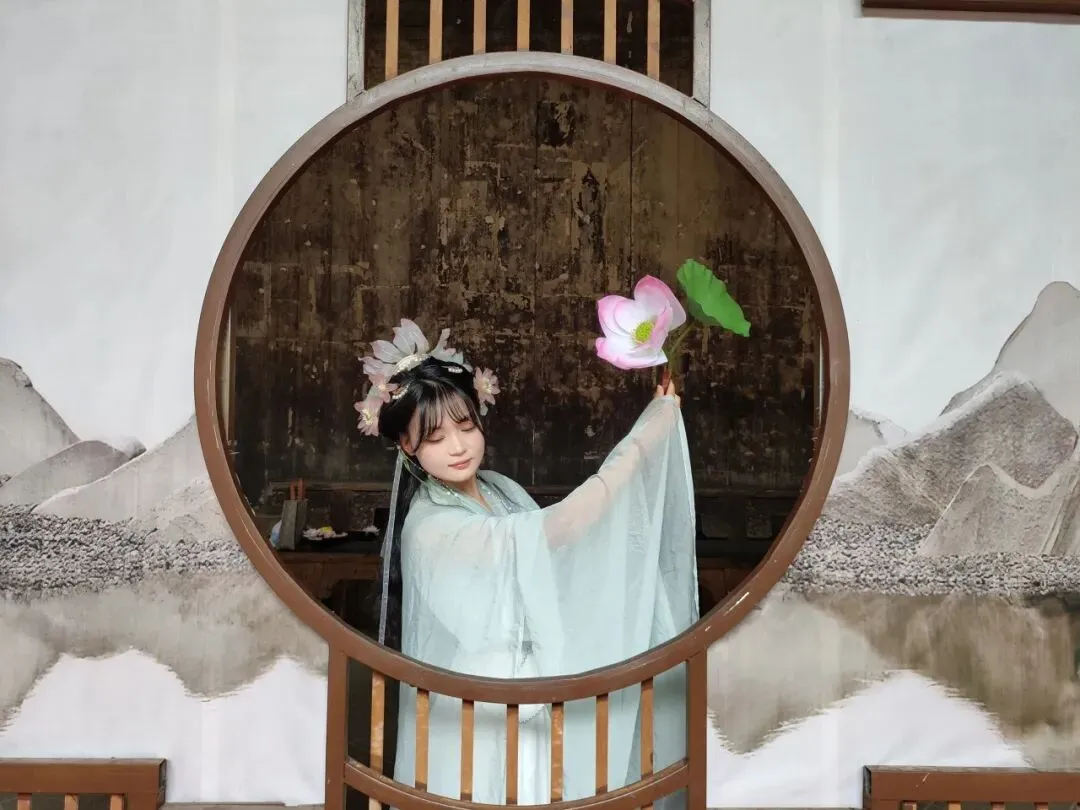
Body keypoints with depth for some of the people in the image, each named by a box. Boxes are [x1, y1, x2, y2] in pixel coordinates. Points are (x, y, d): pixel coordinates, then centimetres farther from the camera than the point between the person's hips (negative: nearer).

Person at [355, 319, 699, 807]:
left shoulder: (499, 488, 1)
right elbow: (558, 529, -33)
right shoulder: (431, 527, -24)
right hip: (476, 716, -7)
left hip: (530, 700, 7)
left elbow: (552, 564, 6)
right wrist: (645, 438, -32)